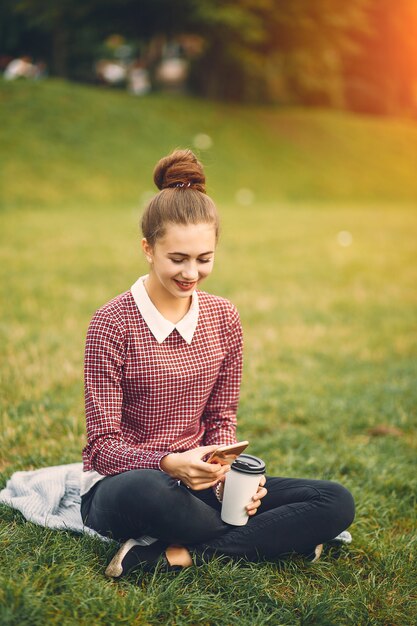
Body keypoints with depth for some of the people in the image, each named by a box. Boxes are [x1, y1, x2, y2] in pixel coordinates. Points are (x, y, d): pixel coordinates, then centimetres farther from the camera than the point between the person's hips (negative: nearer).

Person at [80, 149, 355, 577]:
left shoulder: (223, 318, 4)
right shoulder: (112, 324, -11)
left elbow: (222, 418, 9)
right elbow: (104, 445, -12)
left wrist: (229, 470, -12)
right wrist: (170, 464, -31)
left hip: (197, 482, 5)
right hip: (119, 485, -5)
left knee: (337, 502, -13)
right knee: (146, 492, -43)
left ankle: (175, 555, -21)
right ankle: (276, 539, -16)